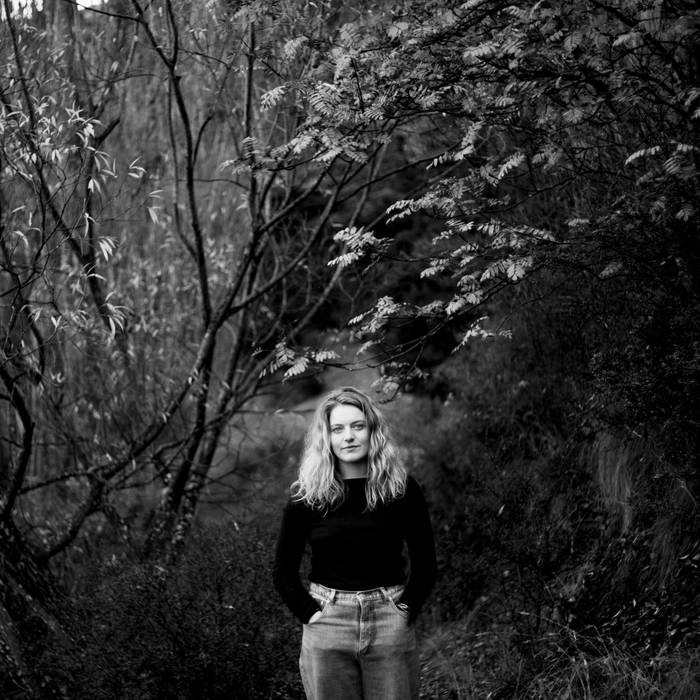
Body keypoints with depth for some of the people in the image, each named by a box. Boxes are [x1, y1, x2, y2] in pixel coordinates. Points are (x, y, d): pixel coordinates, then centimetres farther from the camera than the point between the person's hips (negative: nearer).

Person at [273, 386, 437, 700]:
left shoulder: (401, 488, 0)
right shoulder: (307, 496, -1)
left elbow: (424, 564, 7)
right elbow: (283, 571, 5)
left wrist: (406, 609, -2)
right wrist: (311, 614, -4)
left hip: (390, 625, 0)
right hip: (326, 625, 0)